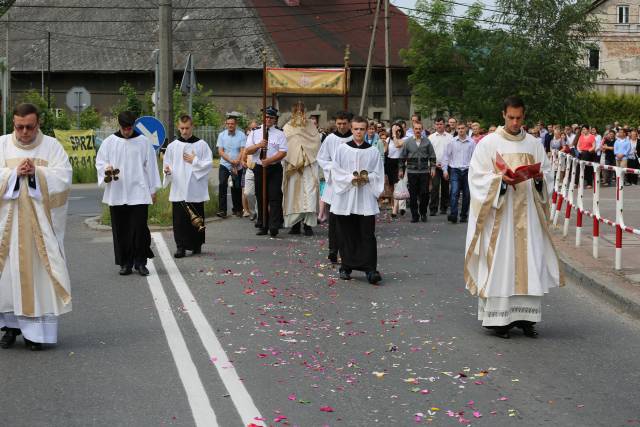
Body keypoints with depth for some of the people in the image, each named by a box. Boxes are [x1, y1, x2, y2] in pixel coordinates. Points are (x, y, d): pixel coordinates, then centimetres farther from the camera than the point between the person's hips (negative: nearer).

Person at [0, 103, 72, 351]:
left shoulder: (51, 146, 3)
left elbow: (64, 177, -5)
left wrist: (36, 172, -17)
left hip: (41, 223, -1)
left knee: (40, 272, -2)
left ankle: (36, 329, 3)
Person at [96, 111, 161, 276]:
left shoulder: (143, 142, 3)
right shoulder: (109, 142, 5)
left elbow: (151, 166, 5)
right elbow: (100, 162, 9)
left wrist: (153, 189, 4)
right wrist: (107, 169, -14)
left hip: (139, 193, -2)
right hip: (116, 193, 2)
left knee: (139, 228, -6)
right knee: (120, 230, 4)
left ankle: (140, 262, 5)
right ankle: (125, 263, 13)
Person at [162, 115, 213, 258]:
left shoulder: (201, 145, 1)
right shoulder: (173, 146, 6)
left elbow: (209, 164, 0)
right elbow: (167, 165, 9)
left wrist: (194, 161, -9)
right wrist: (167, 170, -12)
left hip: (196, 189, -1)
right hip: (178, 190, 1)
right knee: (179, 219, -2)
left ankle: (196, 245, 19)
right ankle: (181, 246, 2)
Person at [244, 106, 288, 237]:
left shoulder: (280, 134, 2)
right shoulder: (255, 132, 9)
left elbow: (283, 152, -6)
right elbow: (248, 151, 5)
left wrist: (269, 160, -17)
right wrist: (258, 145, -14)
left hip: (274, 168, -3)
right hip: (259, 168, 3)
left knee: (274, 198, -8)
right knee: (261, 198, 7)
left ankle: (274, 227, -11)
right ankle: (263, 226, 14)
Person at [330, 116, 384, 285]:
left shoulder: (373, 151, 5)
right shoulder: (342, 149, 3)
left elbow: (378, 174, 7)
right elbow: (336, 171, 1)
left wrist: (367, 177, -11)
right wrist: (350, 178, -13)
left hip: (366, 199, 0)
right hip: (345, 197, 0)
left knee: (367, 234, -6)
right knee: (346, 234, 5)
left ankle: (370, 270, -8)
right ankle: (346, 267, 16)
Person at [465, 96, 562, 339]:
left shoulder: (533, 144, 10)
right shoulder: (488, 143, 0)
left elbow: (548, 173, 13)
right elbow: (477, 177, -4)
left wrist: (540, 177, -10)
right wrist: (500, 180, -20)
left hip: (527, 214, 3)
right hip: (499, 214, -3)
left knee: (529, 263, 1)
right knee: (499, 264, -4)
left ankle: (524, 315, 8)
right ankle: (498, 318, 1)